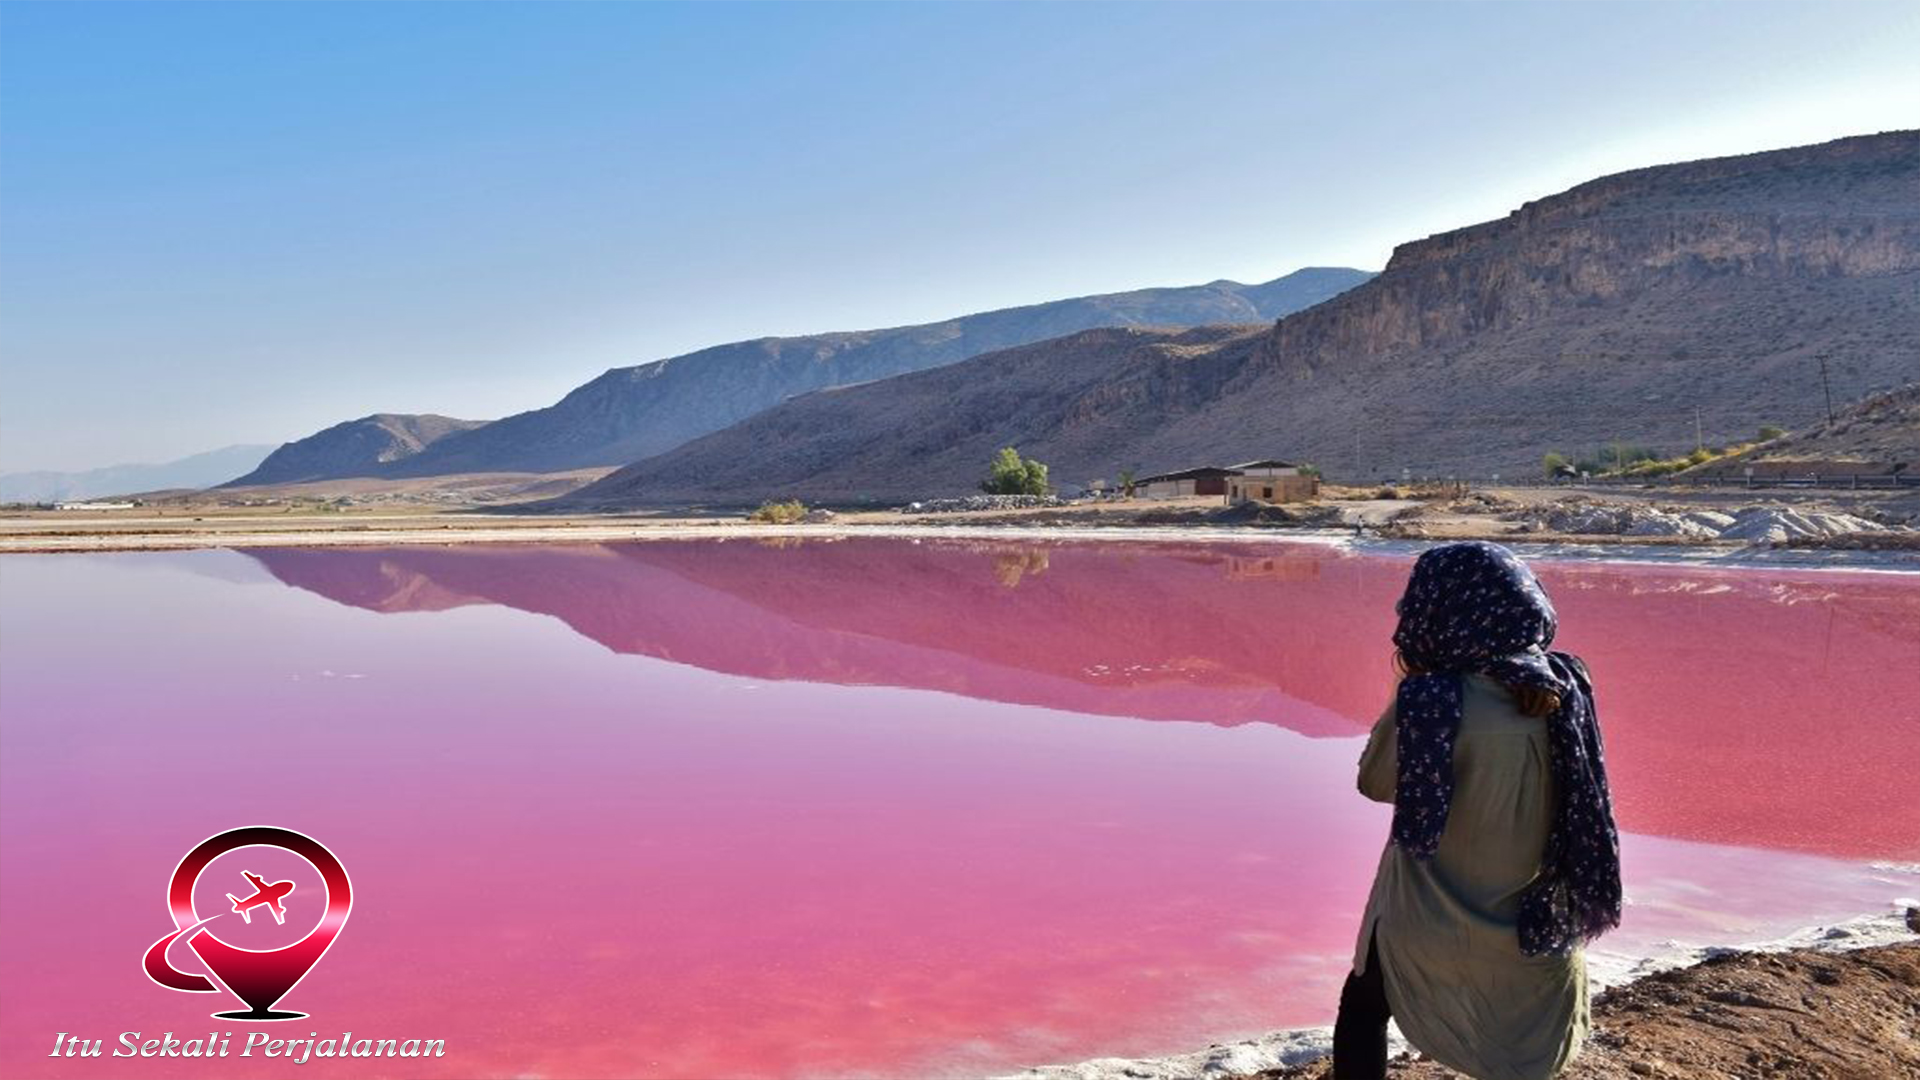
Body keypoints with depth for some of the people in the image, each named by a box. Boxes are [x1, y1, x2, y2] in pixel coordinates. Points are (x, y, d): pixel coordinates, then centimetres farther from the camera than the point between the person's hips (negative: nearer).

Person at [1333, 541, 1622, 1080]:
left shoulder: (1432, 700, -25)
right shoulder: (1560, 687, -9)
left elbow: (1374, 782, -10)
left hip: (1436, 926, -5)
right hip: (1538, 927, 5)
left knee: (1361, 1014, 22)